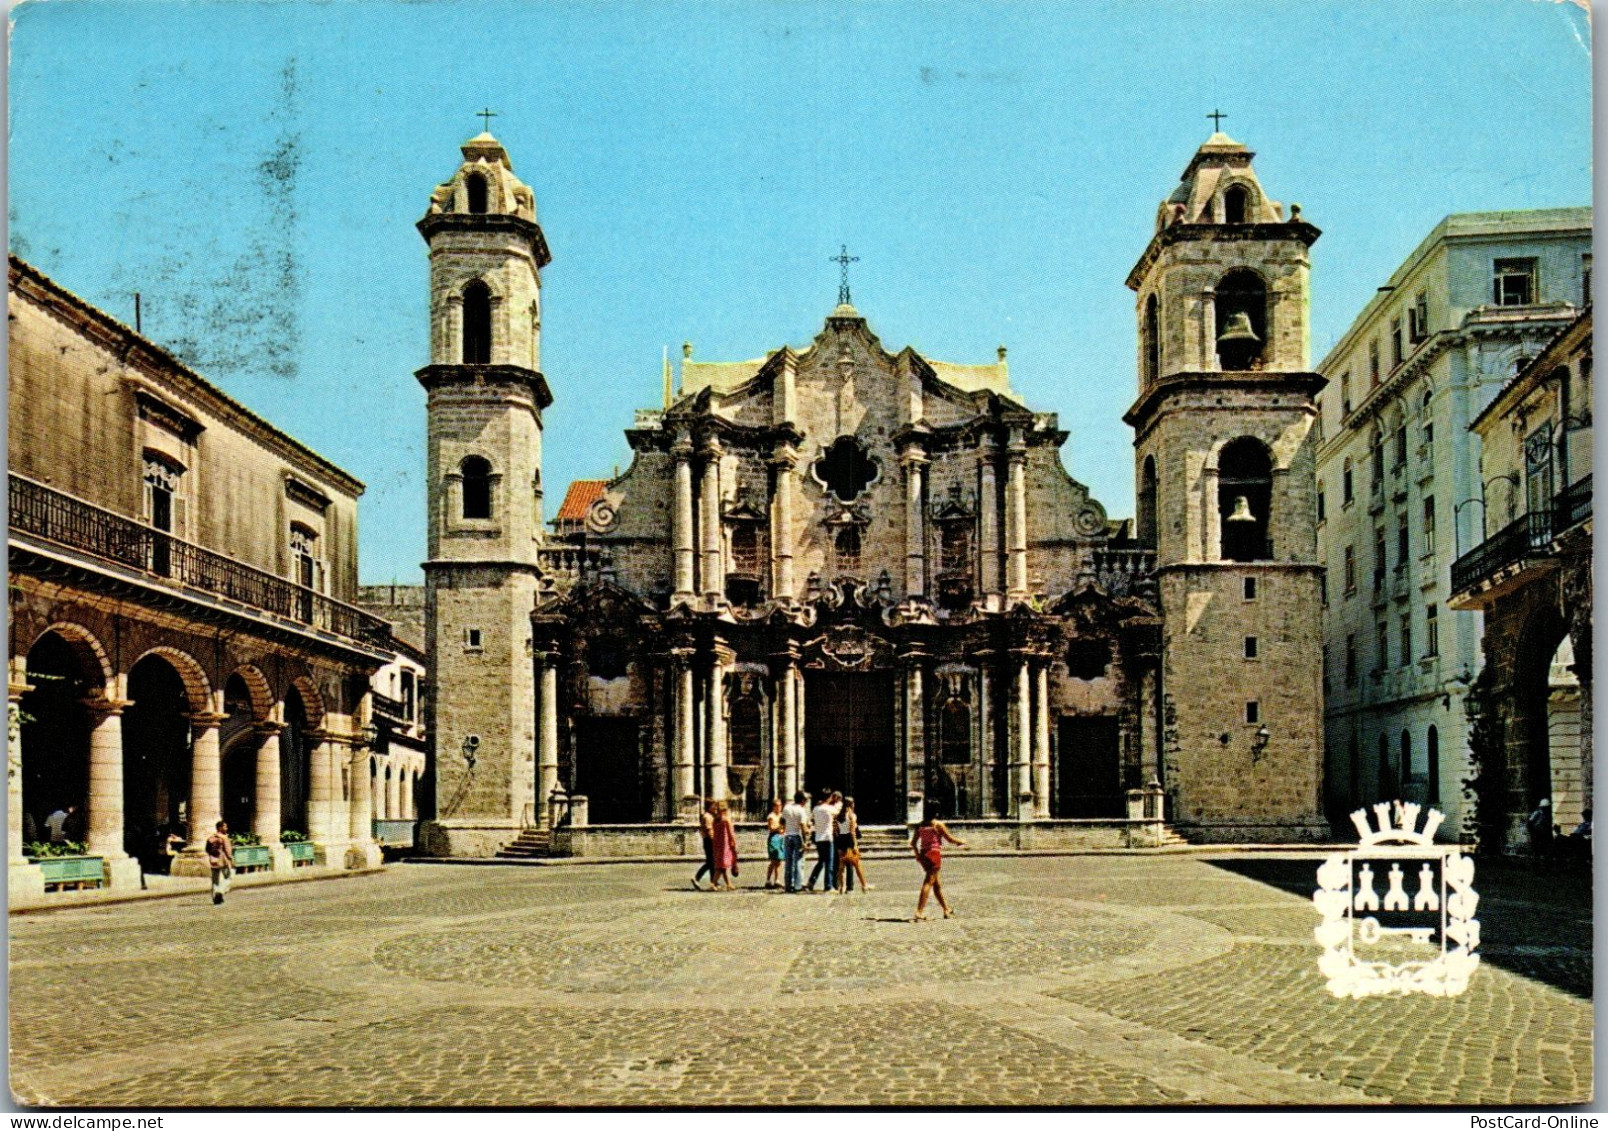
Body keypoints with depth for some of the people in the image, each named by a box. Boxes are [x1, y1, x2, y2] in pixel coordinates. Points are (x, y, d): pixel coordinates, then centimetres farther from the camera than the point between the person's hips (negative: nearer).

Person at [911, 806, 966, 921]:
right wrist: (961, 842, 14)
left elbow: (913, 843, 10)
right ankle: (919, 913, -15)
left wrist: (917, 854, 25)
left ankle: (947, 910, 30)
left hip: (923, 855, 6)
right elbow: (950, 838, -3)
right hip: (935, 854, -6)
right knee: (928, 883, -8)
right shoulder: (938, 824, -9)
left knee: (937, 883, 17)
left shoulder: (920, 825, 7)